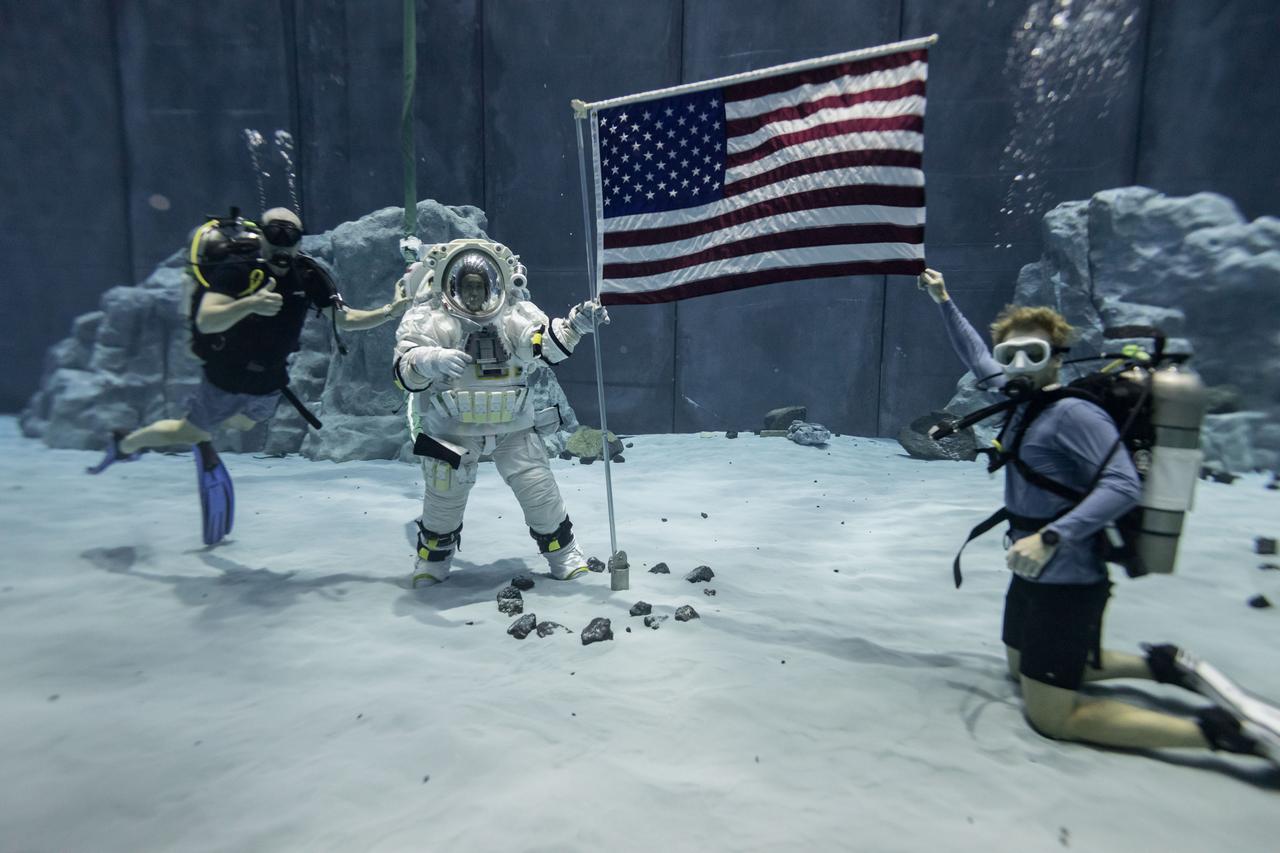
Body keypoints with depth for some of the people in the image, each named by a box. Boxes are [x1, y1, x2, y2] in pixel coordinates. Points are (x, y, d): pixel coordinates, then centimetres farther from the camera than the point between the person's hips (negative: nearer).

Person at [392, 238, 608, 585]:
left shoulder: (515, 315, -6)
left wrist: (573, 326, -34)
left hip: (513, 425, 1)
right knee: (443, 499, 11)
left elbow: (546, 345, -16)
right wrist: (429, 362, -44)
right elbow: (405, 369, -22)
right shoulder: (429, 320, -12)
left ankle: (562, 551, 25)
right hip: (451, 428, -1)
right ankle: (433, 557, 39)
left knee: (539, 488, 3)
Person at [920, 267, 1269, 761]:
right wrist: (944, 302, 20)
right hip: (1034, 573, 10)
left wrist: (1051, 536, -33)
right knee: (1021, 669, 28)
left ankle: (1215, 731, 5)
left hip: (1066, 582, -10)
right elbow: (977, 358, 19)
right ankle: (1157, 664, 31)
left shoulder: (1074, 412, -19)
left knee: (1049, 716, -2)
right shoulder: (1023, 397, 5)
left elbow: (1123, 487, -27)